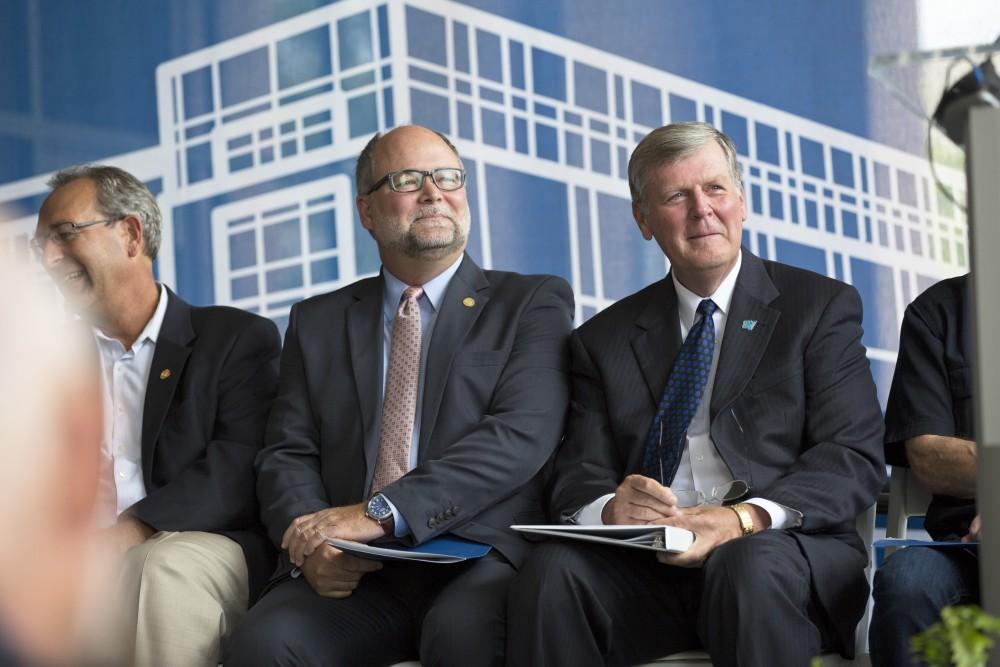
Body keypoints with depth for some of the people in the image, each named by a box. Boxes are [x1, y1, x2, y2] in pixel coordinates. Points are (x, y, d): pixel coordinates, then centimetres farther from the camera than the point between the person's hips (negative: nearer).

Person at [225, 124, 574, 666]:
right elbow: (286, 455, 13)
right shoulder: (317, 322, 20)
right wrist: (311, 543, -11)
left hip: (481, 554, -2)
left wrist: (381, 514, -17)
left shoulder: (535, 303, 9)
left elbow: (521, 435, -6)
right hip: (353, 573, 2)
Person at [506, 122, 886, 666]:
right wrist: (609, 509, -17)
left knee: (749, 564, -37)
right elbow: (577, 478, 9)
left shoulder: (822, 307, 9)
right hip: (648, 570, 2)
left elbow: (855, 457, -2)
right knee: (551, 570, -28)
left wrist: (747, 518, -20)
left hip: (786, 549, -2)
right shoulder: (604, 339, 18)